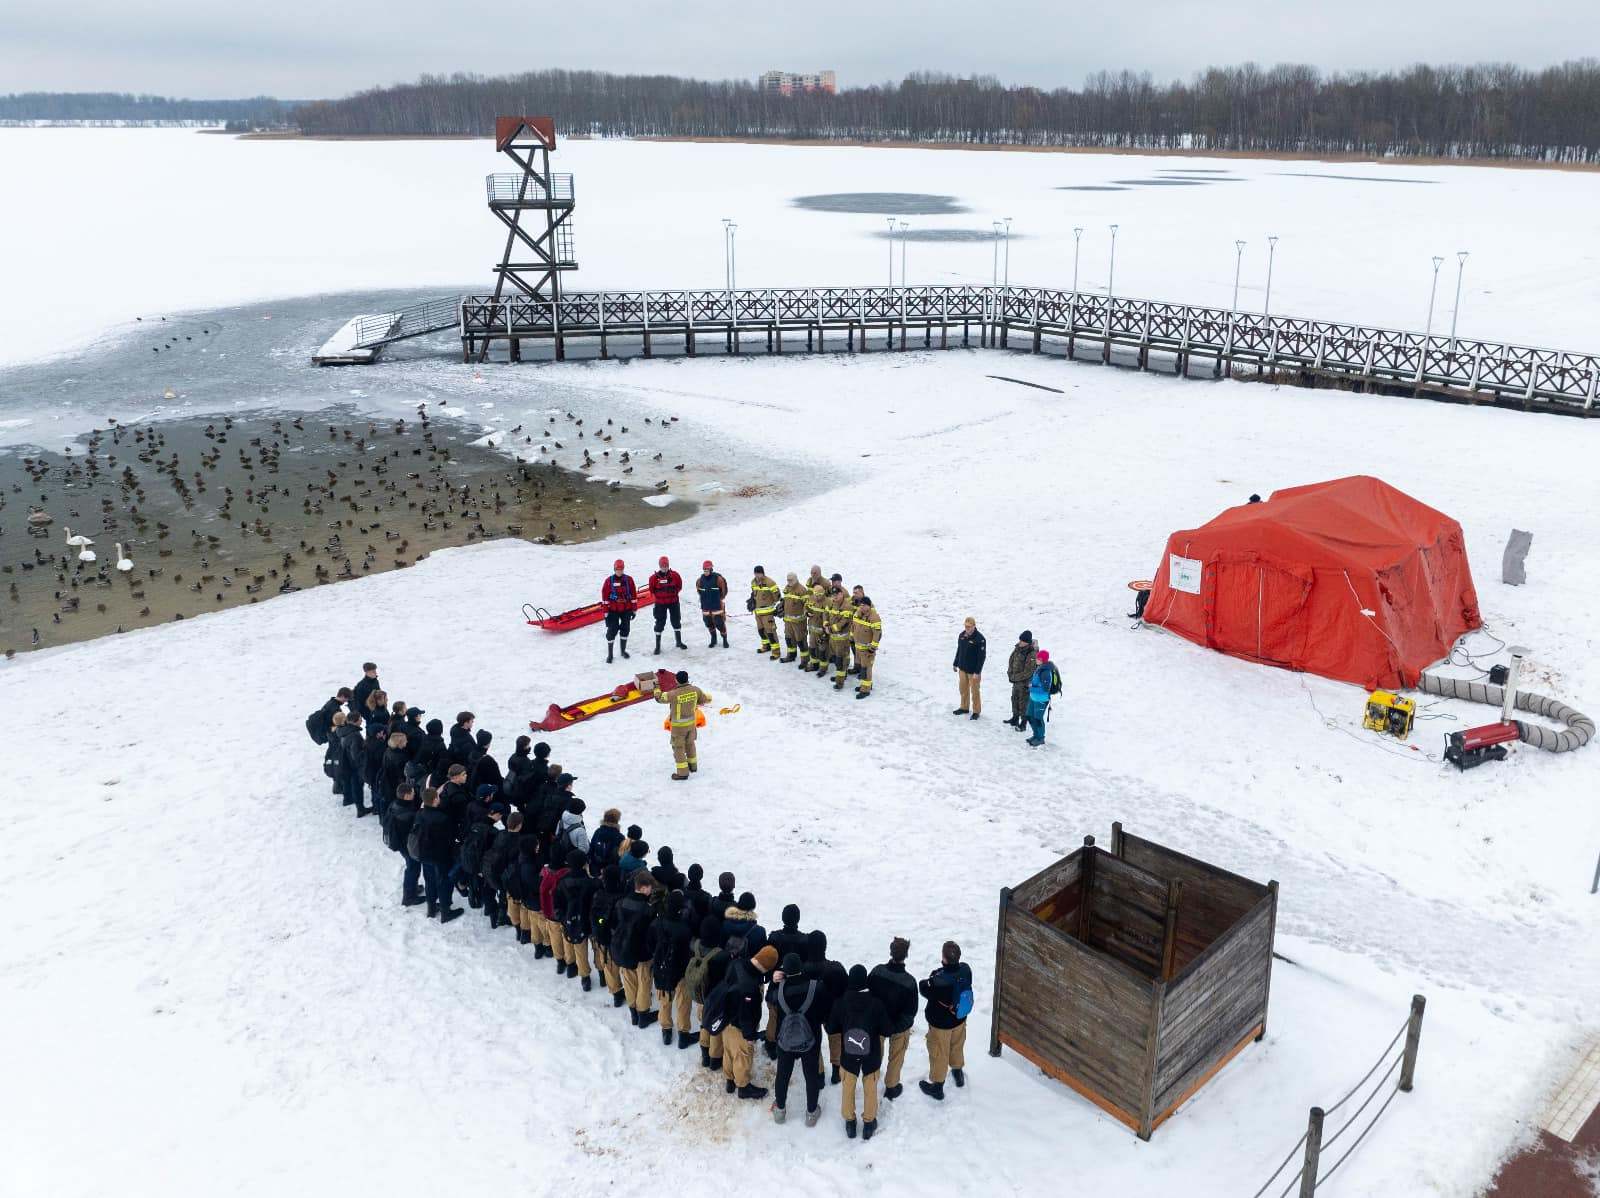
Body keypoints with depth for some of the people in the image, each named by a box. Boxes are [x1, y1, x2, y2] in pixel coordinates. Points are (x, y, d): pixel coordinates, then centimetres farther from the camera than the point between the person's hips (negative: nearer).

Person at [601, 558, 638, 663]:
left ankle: (623, 650, 29)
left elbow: (633, 595, 4)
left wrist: (633, 610, 4)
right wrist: (605, 612, -6)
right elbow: (604, 596, -5)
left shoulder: (628, 580, -1)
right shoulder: (609, 580, -7)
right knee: (612, 630, -4)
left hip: (626, 609, 2)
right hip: (613, 610, -2)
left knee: (625, 629, 11)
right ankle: (610, 654, 4)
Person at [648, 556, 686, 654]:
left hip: (673, 602, 2)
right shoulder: (654, 577, -12)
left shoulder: (675, 575, -8)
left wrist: (674, 593, -2)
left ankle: (679, 641, 27)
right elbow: (652, 589, 3)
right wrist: (657, 596, 0)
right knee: (659, 623, 0)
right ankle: (658, 646, 6)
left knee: (676, 621, 12)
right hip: (660, 603, -2)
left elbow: (679, 586, 5)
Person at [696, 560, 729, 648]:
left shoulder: (718, 579, -13)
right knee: (709, 623, 10)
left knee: (719, 623, -6)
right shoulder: (700, 580, 0)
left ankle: (725, 640, 12)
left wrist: (720, 599, 4)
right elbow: (698, 590, 18)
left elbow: (724, 590, -3)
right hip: (706, 607, 4)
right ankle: (713, 640, 28)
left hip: (717, 606, -4)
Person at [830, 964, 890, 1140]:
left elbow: (831, 1029, -8)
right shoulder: (876, 1003, -23)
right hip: (871, 1054, 0)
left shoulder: (840, 1003, -20)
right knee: (870, 1089, 21)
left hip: (848, 1054, 1)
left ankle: (849, 1122, 37)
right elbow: (885, 1031, -13)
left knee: (848, 1087, 23)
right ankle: (869, 1123, 36)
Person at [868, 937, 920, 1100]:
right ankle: (891, 1088, 38)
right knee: (896, 1058, 22)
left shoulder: (877, 971, -22)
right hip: (900, 1026, -3)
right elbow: (911, 1011, -23)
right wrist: (898, 1026, -9)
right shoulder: (909, 981, -31)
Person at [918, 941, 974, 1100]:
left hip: (940, 1023, -5)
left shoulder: (938, 979, -39)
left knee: (939, 1054, 17)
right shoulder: (965, 970, -22)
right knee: (957, 1047, 30)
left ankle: (937, 1086, 36)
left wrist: (925, 982, 2)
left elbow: (925, 990, -18)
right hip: (959, 1019, 5)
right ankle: (958, 1073, 54)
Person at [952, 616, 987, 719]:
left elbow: (982, 656, -19)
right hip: (962, 668, 6)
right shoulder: (962, 635, 2)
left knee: (975, 691, 4)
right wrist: (955, 664, 18)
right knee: (963, 689, 17)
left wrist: (977, 672, -20)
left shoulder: (980, 639, -19)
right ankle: (964, 707, 33)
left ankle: (976, 711, 17)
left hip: (973, 671, -6)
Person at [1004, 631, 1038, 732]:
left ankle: (1023, 723, 19)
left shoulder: (1032, 655, -26)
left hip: (1025, 683, -8)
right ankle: (1015, 718, 40)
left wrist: (1014, 677, -18)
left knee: (1023, 703, 4)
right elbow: (1011, 662, 9)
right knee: (1014, 699, 21)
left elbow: (1028, 672, -24)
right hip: (1016, 681, 8)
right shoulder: (1018, 648, -3)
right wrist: (1010, 674, -4)